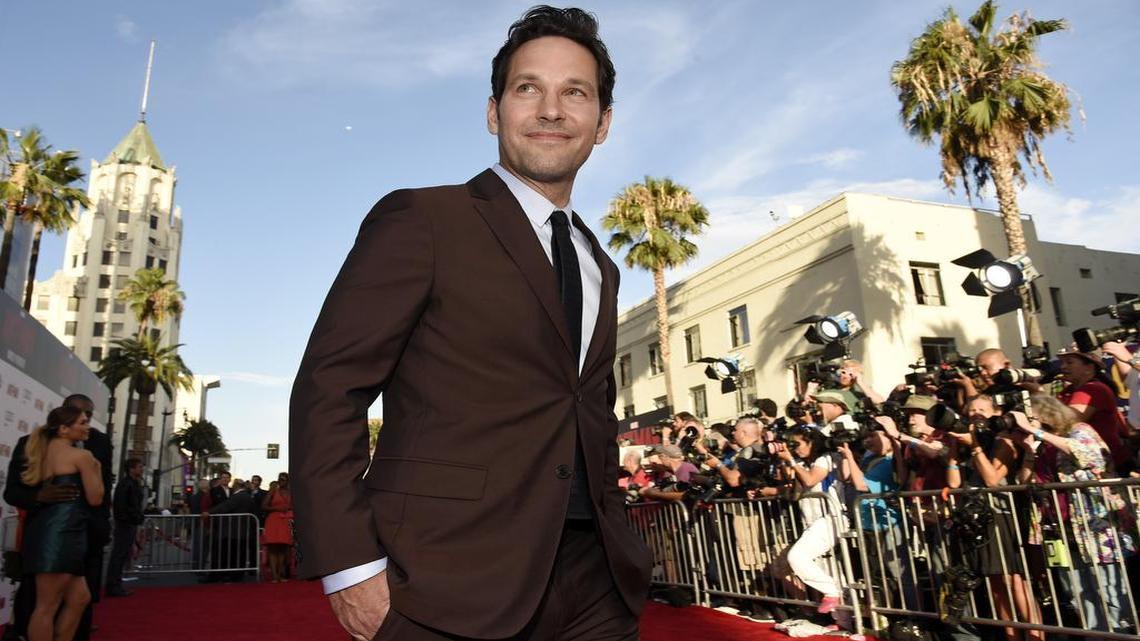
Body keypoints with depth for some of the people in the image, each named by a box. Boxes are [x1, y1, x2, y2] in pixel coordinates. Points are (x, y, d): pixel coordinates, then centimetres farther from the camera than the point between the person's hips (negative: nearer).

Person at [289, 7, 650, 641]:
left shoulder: (601, 267, 15)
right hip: (448, 587, -5)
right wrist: (349, 565, -16)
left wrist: (618, 542, 12)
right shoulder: (420, 220, -5)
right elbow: (327, 389, -9)